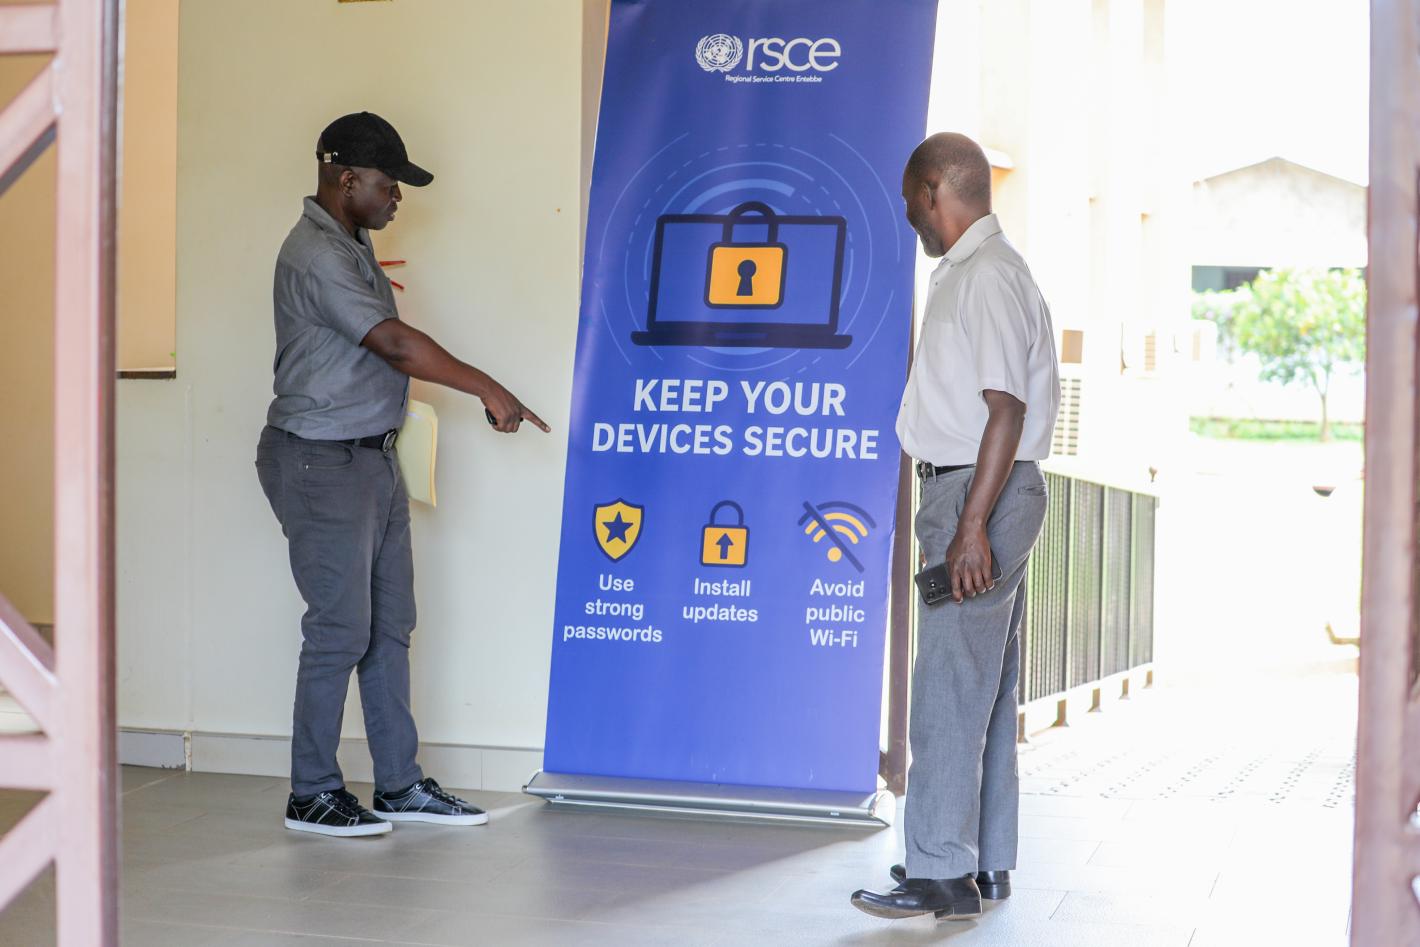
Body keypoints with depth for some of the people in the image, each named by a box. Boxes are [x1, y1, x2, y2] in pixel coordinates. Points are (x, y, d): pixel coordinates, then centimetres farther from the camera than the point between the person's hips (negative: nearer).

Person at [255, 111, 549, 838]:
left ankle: (399, 785, 19)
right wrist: (486, 389, -20)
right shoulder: (315, 256, -18)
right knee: (341, 630, -4)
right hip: (322, 464, -10)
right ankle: (312, 796, 8)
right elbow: (395, 345, -24)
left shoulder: (352, 246, 14)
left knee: (390, 626, 11)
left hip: (372, 457, 10)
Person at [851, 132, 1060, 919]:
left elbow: (1006, 410, -21)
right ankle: (986, 863, 21)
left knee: (948, 685, -9)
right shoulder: (967, 272, 17)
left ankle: (942, 873, -5)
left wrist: (972, 525, -24)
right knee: (986, 687, 13)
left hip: (983, 495, -11)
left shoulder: (988, 276, -14)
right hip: (970, 492, 11)